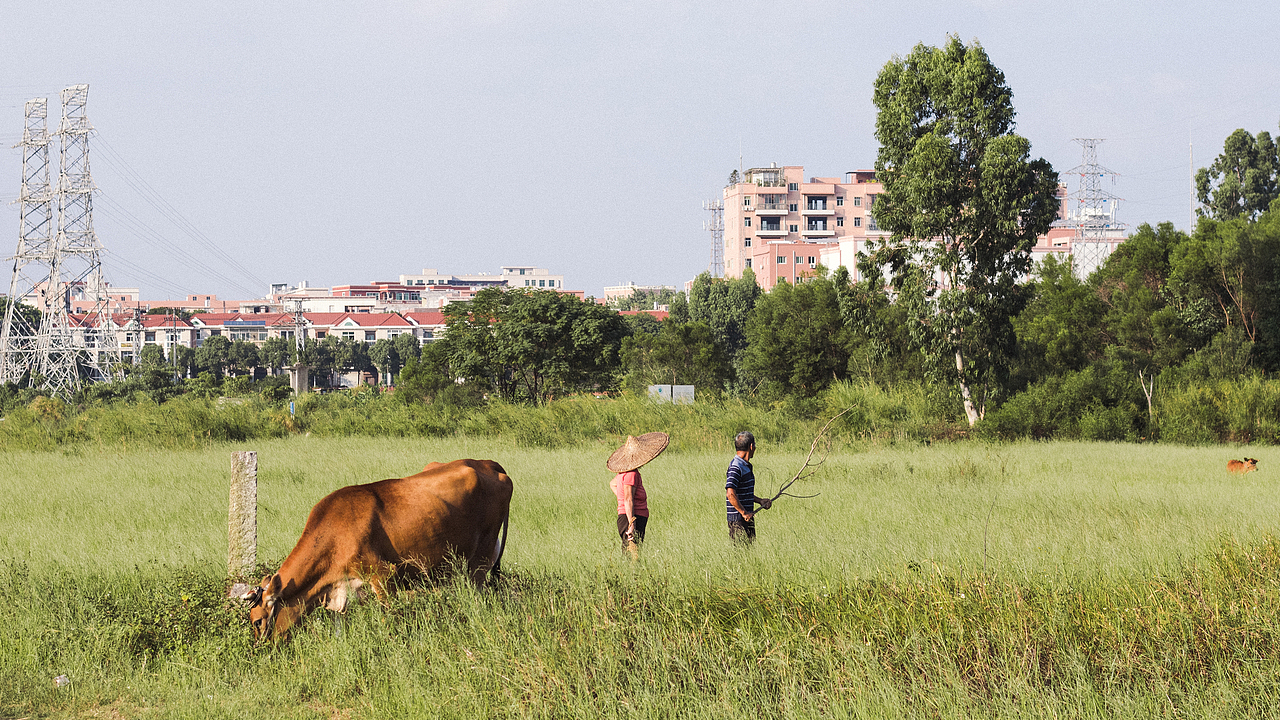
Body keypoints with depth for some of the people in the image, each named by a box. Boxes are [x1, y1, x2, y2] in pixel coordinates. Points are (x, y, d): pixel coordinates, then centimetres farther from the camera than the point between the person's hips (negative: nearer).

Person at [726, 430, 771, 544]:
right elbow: (731, 494, -27)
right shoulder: (735, 468, -18)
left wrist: (760, 501, 16)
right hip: (738, 519, -10)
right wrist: (744, 513, -22)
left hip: (747, 517, 10)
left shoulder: (746, 466, 15)